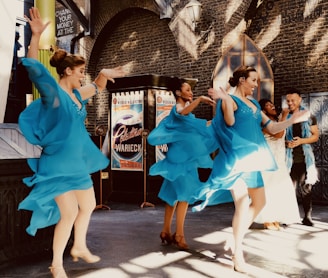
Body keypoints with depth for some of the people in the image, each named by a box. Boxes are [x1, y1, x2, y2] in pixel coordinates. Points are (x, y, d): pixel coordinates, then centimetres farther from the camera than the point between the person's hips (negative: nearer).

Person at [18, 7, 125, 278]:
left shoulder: (76, 94, 10)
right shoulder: (53, 91, -12)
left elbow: (95, 88, 28)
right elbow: (34, 68, -26)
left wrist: (104, 75, 11)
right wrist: (36, 35, -35)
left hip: (77, 162, 9)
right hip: (58, 163, -9)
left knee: (88, 206, 18)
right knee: (69, 213, -10)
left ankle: (80, 248, 39)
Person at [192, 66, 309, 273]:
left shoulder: (254, 104, 18)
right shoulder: (230, 100, -4)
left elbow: (272, 128, 16)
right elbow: (230, 121, -23)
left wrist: (293, 120, 5)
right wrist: (225, 100, -36)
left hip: (251, 158, 9)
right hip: (235, 158, -8)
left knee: (259, 202, 12)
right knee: (242, 204, -11)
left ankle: (238, 239, 25)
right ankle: (238, 253, 0)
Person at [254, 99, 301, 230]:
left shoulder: (278, 119, 15)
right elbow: (278, 134, -21)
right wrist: (284, 116, -15)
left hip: (279, 159, 8)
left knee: (280, 187, 5)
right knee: (269, 188, -7)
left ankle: (274, 219, 12)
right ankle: (267, 220, -2)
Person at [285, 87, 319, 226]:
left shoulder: (309, 117, 7)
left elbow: (316, 136, 4)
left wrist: (301, 141, -12)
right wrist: (285, 142, -10)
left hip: (305, 159, 0)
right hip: (289, 159, 0)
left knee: (305, 188, 3)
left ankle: (307, 216, 11)